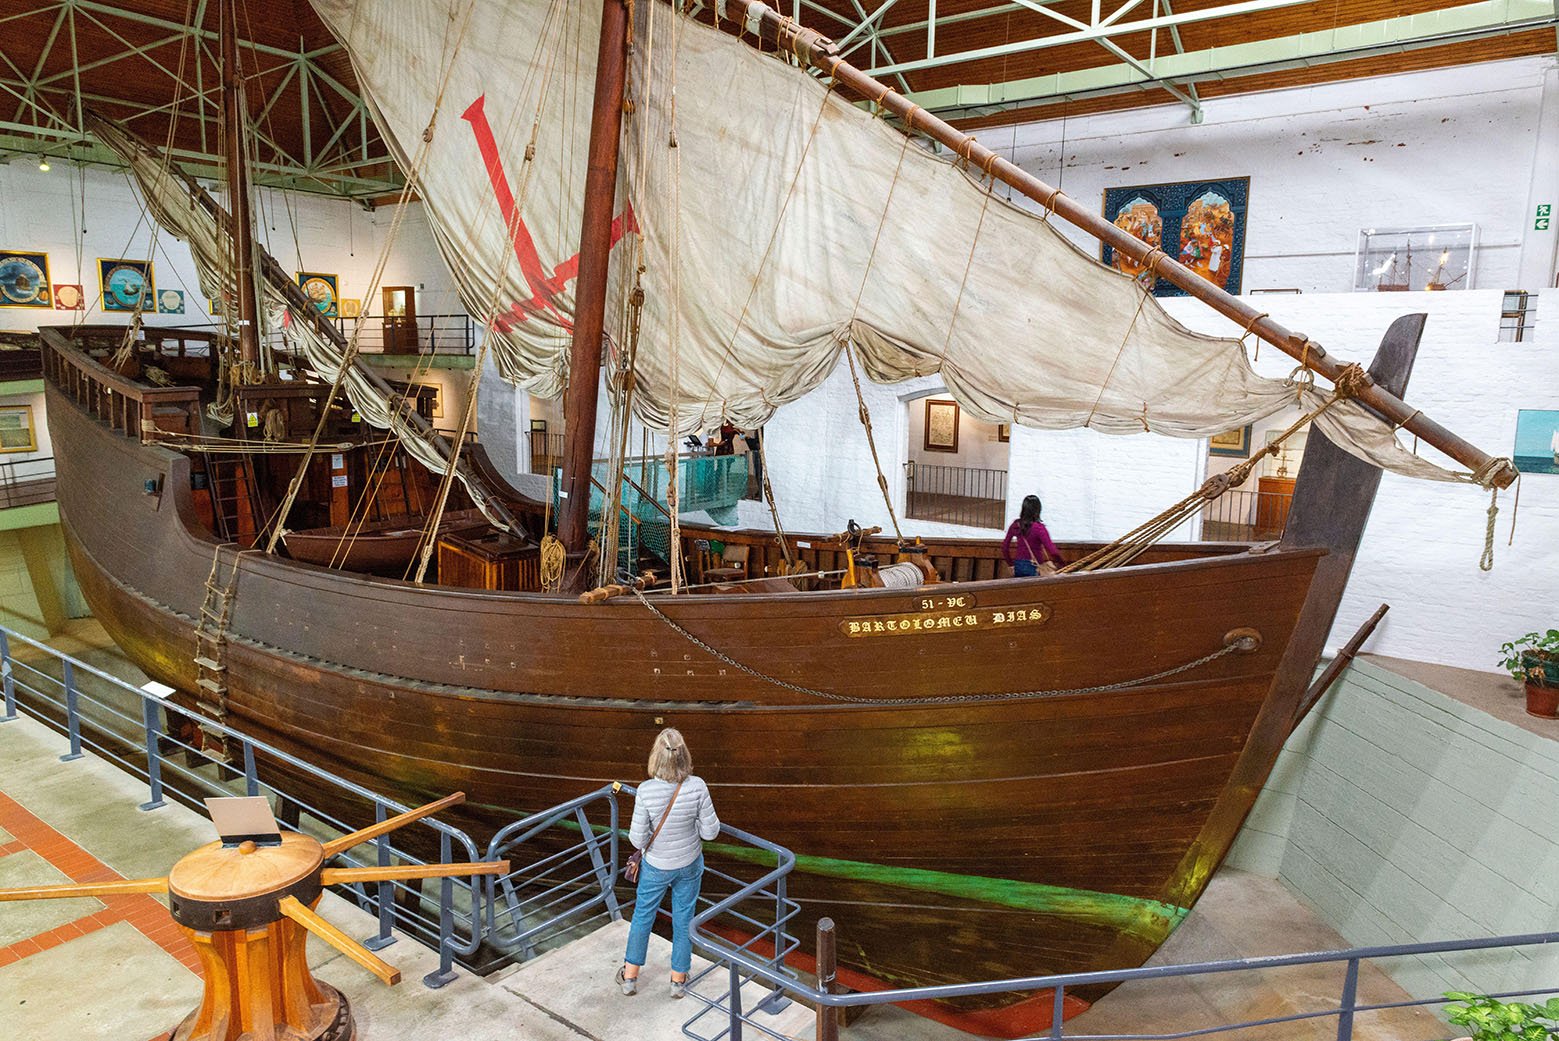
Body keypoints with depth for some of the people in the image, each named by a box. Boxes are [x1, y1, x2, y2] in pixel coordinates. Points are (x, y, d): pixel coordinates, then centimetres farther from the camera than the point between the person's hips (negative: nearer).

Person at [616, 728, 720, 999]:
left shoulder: (646, 791, -30)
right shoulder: (697, 787, -26)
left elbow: (638, 840, -22)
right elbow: (710, 831, -15)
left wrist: (636, 831, 1)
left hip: (656, 867, -1)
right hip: (689, 864, 1)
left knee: (643, 916, 23)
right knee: (684, 918, 21)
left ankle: (630, 977, 39)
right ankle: (679, 979, 38)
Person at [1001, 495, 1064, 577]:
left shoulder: (1016, 525, 2)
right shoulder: (1039, 528, -14)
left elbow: (1005, 546, 9)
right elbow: (1052, 551, -18)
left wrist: (1011, 563, 18)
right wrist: (1061, 563, -3)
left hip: (1018, 566, 5)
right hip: (1034, 569, -5)